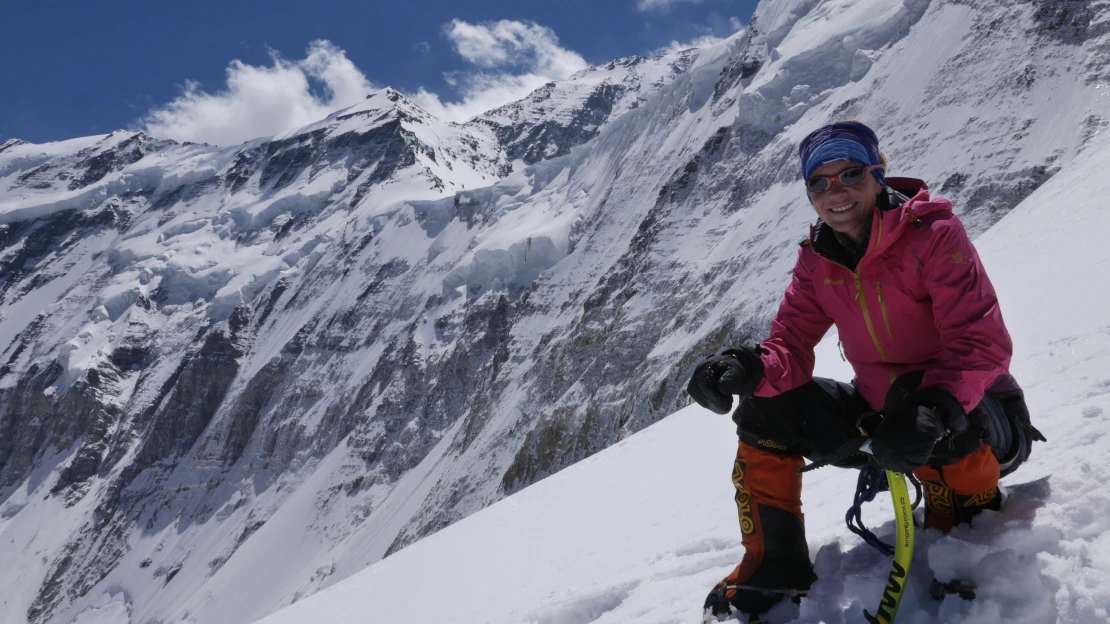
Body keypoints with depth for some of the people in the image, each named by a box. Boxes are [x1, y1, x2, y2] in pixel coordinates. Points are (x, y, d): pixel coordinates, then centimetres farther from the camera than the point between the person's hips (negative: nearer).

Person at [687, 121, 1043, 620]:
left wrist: (935, 411, -48)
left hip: (985, 424, -5)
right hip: (881, 418, 6)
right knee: (763, 408, -7)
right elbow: (791, 345, -8)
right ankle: (773, 572, 3)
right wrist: (750, 368, -32)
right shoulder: (816, 261, -1)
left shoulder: (933, 235, -19)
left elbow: (983, 342, -28)